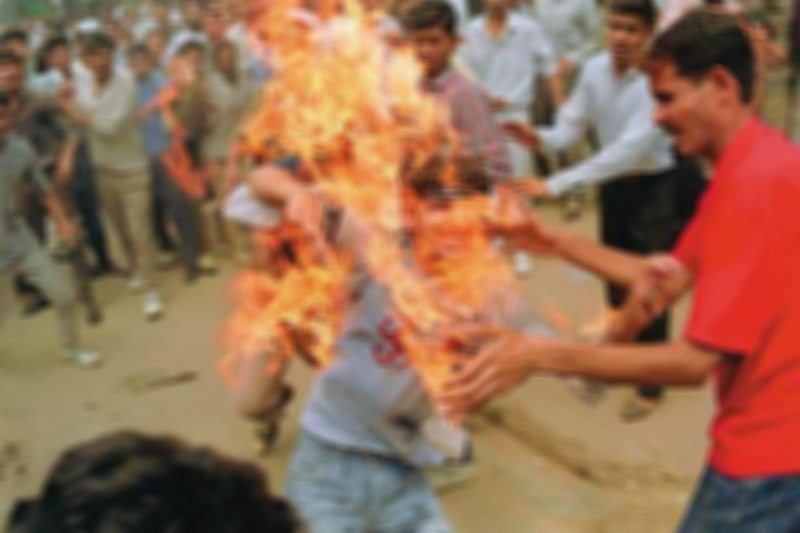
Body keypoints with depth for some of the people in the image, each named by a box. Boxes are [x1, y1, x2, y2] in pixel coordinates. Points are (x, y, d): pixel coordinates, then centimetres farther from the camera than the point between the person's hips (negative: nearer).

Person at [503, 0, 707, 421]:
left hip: (659, 188, -6)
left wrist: (556, 185, -42)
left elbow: (630, 148, -36)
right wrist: (542, 138, -29)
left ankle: (650, 385, 19)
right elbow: (573, 124, -5)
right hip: (616, 185, 6)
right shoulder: (595, 70, -7)